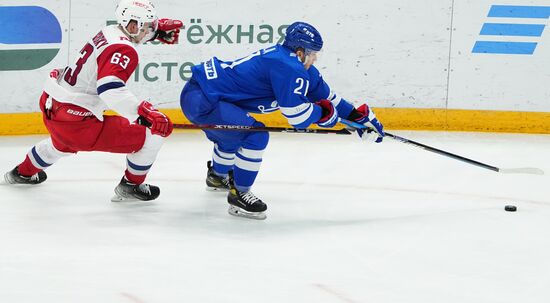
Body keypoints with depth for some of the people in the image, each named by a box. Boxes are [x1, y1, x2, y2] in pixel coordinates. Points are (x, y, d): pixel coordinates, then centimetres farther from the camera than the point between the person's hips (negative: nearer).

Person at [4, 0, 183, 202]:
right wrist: (143, 112, -46)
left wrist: (158, 29, 18)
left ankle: (24, 172, 67)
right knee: (151, 136, -6)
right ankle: (130, 186, 11)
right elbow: (110, 89, -37)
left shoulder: (110, 32, 6)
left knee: (64, 143, 45)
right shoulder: (123, 50, -21)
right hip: (75, 122, -10)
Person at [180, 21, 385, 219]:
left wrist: (360, 116, 21)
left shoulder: (293, 61, 9)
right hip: (200, 99, -11)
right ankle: (238, 195, -6)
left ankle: (217, 177, 61)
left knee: (232, 134, 35)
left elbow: (322, 92, 19)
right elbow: (299, 117, -22)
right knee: (256, 135, -19)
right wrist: (324, 111, -3)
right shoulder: (287, 67, -21)